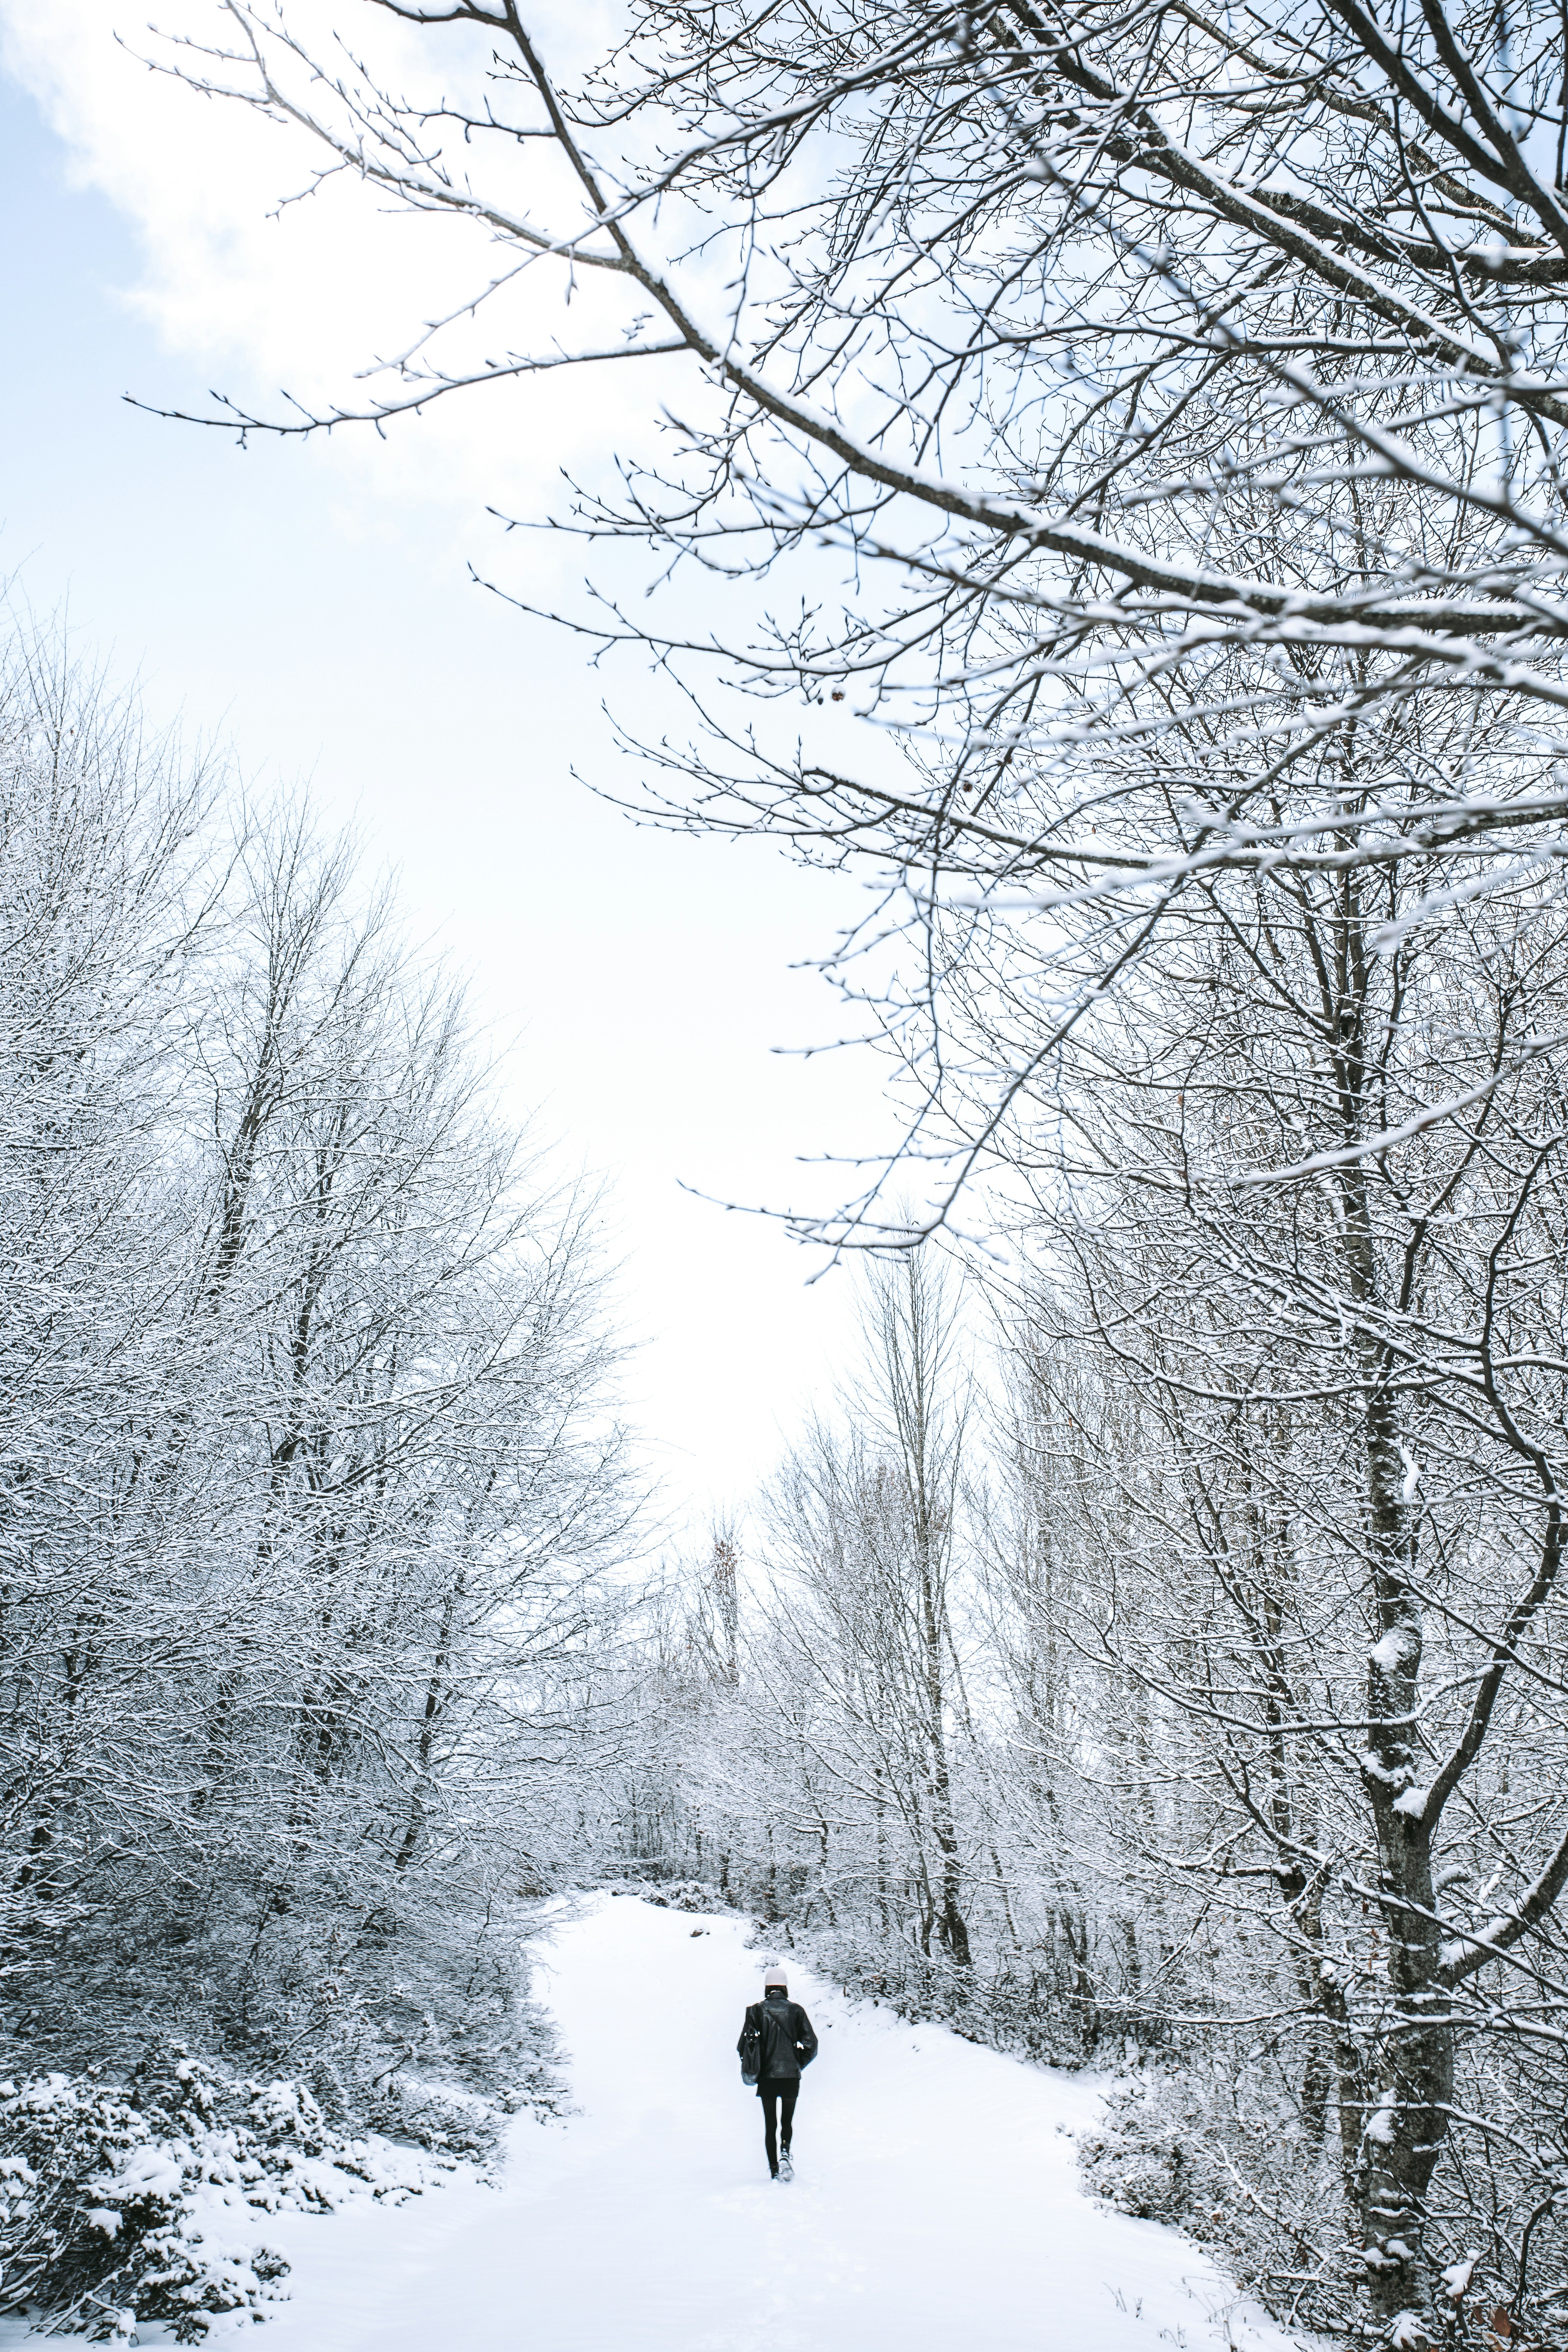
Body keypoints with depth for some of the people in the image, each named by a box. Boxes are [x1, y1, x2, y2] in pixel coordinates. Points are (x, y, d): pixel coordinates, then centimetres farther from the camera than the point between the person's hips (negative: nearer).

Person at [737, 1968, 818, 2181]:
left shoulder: (757, 2010, -2)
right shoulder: (796, 2009, 0)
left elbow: (743, 2045, -6)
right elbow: (811, 2044, -3)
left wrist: (754, 2067, 9)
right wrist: (798, 2065, 10)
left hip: (766, 2076, 0)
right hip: (791, 2076, 0)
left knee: (770, 2125, 12)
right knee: (787, 2121, 15)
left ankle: (774, 2170, 5)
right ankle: (785, 2152, -11)